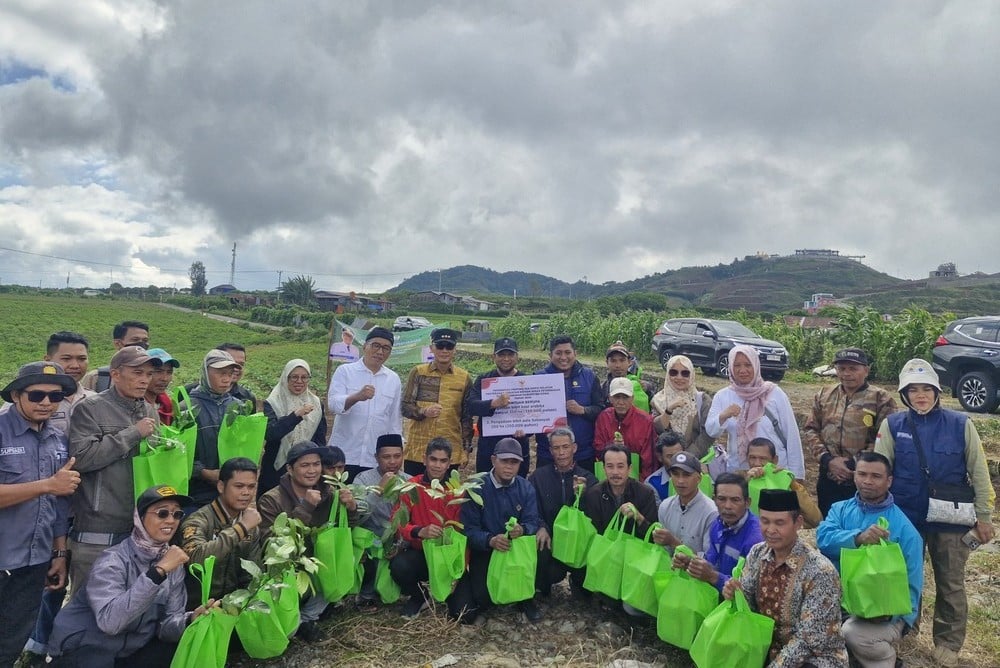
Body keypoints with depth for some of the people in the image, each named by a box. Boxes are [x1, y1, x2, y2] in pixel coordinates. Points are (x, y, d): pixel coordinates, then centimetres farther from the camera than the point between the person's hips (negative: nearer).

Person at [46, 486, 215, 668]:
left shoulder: (173, 563, -1)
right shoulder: (113, 561, -20)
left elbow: (167, 623, -5)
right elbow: (109, 621, -36)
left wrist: (190, 620, -26)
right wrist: (158, 571, -39)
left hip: (131, 651, 4)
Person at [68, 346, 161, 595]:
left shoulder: (150, 412, 12)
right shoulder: (90, 408, -6)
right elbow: (81, 457, -19)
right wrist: (133, 433, -16)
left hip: (140, 528, 6)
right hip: (97, 532, -6)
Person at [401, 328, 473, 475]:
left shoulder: (464, 377, 5)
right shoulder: (418, 372, 3)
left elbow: (467, 416, 9)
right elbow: (404, 406, 2)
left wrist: (466, 448, 5)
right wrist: (423, 412, -18)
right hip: (417, 450, 0)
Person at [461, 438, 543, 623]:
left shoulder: (526, 488, 0)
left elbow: (533, 522, -9)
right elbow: (469, 528, -16)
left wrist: (522, 530, -34)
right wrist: (490, 540, -35)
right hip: (484, 550, -2)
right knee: (481, 597, -23)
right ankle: (484, 600, 18)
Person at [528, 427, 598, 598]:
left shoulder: (588, 478, 6)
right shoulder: (538, 476, 6)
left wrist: (582, 495, -20)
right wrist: (541, 527, -20)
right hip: (549, 538, 0)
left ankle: (579, 584, 12)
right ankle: (542, 590, 8)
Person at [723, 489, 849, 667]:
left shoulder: (820, 571, -22)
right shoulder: (757, 553, -5)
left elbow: (808, 640, -21)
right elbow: (749, 606, 4)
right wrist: (734, 595, -17)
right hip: (769, 649, 6)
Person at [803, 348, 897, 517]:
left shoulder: (881, 399, -5)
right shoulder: (824, 395, 8)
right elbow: (810, 430, 7)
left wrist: (855, 464, -16)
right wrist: (828, 459, -7)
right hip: (828, 479, 4)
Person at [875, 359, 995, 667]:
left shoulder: (960, 424, -7)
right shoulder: (893, 425, -7)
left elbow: (979, 473, -1)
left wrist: (984, 515, 0)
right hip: (905, 517, 1)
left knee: (951, 584, 12)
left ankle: (948, 643, 29)